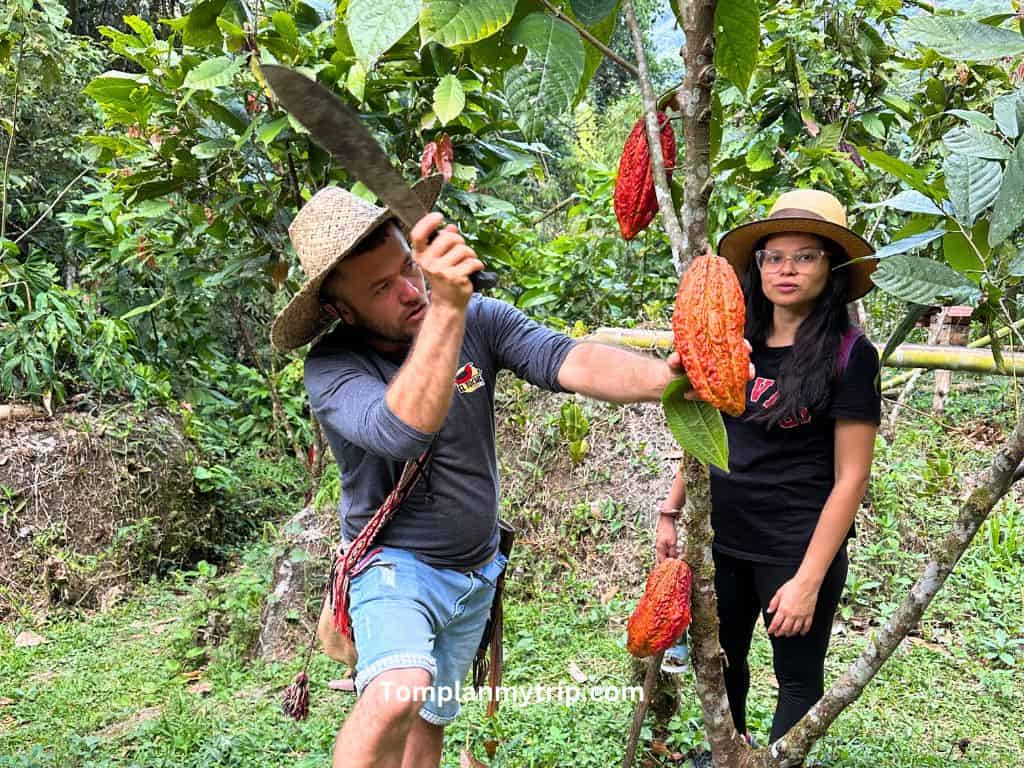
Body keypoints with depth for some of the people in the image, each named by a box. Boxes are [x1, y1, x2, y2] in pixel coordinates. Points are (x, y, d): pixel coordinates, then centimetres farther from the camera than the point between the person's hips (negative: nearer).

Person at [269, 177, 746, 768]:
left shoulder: (481, 319, -10)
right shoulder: (332, 367, -20)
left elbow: (570, 361, -26)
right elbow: (404, 432, -39)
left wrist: (665, 377, -44)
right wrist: (446, 308, -47)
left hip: (477, 573, 4)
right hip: (395, 564, -4)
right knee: (396, 697, -31)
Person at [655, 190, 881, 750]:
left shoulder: (848, 353, -13)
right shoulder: (738, 344, 1)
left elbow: (850, 477, -14)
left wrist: (809, 579, -16)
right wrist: (670, 512, 8)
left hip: (796, 549, -5)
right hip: (722, 537, 6)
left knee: (798, 677, 13)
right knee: (721, 659, 23)